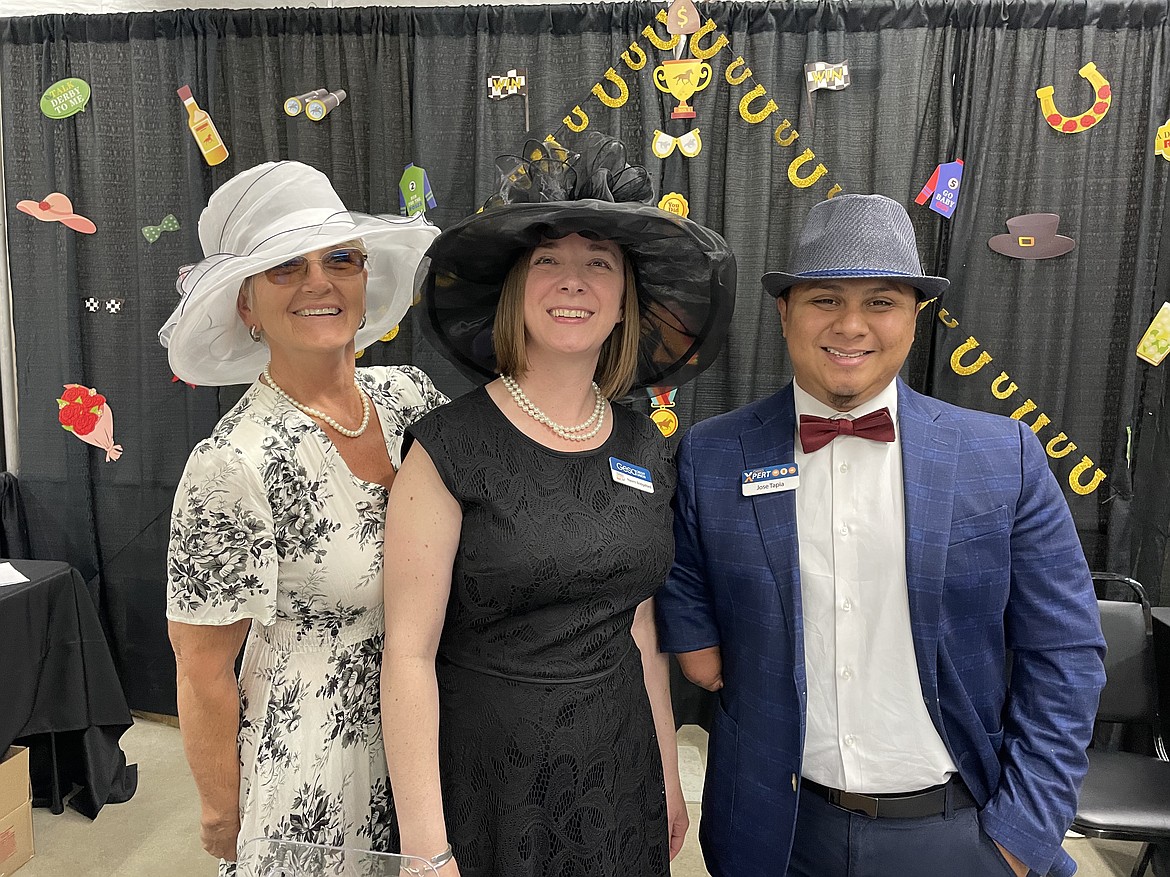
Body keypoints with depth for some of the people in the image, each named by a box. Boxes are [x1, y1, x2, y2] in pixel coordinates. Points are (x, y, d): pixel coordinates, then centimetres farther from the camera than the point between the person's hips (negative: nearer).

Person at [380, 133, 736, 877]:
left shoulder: (645, 449, -1)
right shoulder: (451, 447, -16)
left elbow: (637, 626, 7)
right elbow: (409, 653, -15)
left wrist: (669, 775, 11)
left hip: (620, 770, 5)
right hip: (486, 778, -4)